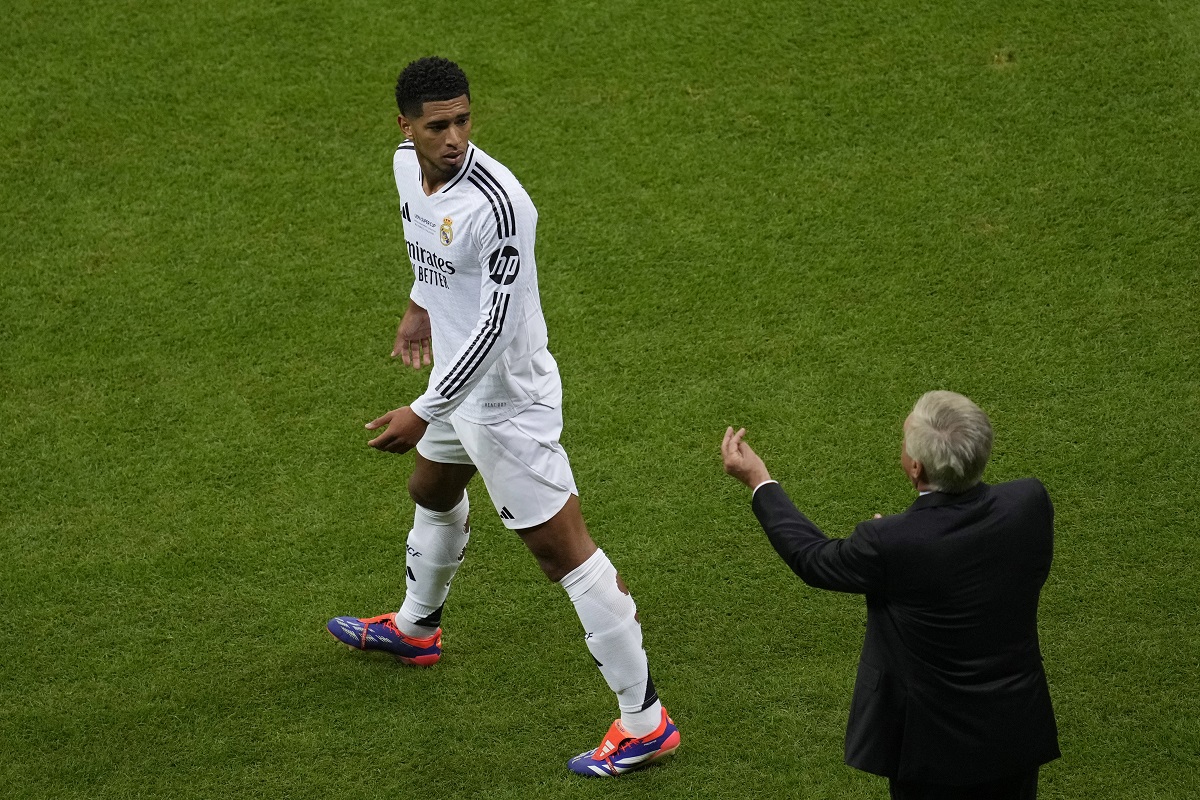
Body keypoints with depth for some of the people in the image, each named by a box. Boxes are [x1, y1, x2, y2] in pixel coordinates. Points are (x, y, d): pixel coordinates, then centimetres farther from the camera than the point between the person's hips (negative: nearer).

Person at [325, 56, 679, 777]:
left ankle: (646, 722, -3)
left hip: (506, 394, -9)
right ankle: (416, 627, 61)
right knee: (433, 492, 31)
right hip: (458, 373, 10)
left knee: (562, 548, -8)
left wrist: (425, 413, -29)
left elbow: (496, 325, -31)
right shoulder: (408, 167, -5)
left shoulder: (498, 203, -32)